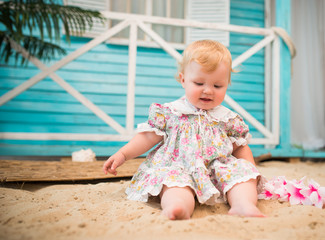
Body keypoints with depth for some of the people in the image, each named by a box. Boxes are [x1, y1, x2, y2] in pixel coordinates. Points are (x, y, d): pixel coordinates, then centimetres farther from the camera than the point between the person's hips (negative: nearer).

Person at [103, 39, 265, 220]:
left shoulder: (229, 119, 10)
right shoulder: (169, 112, 4)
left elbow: (240, 148, 18)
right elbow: (148, 137, 7)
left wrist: (251, 173, 4)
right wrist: (122, 154, 0)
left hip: (220, 171, 3)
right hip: (179, 169, -2)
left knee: (243, 170, -21)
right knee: (175, 179, -34)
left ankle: (243, 204, -42)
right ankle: (180, 206, -59)